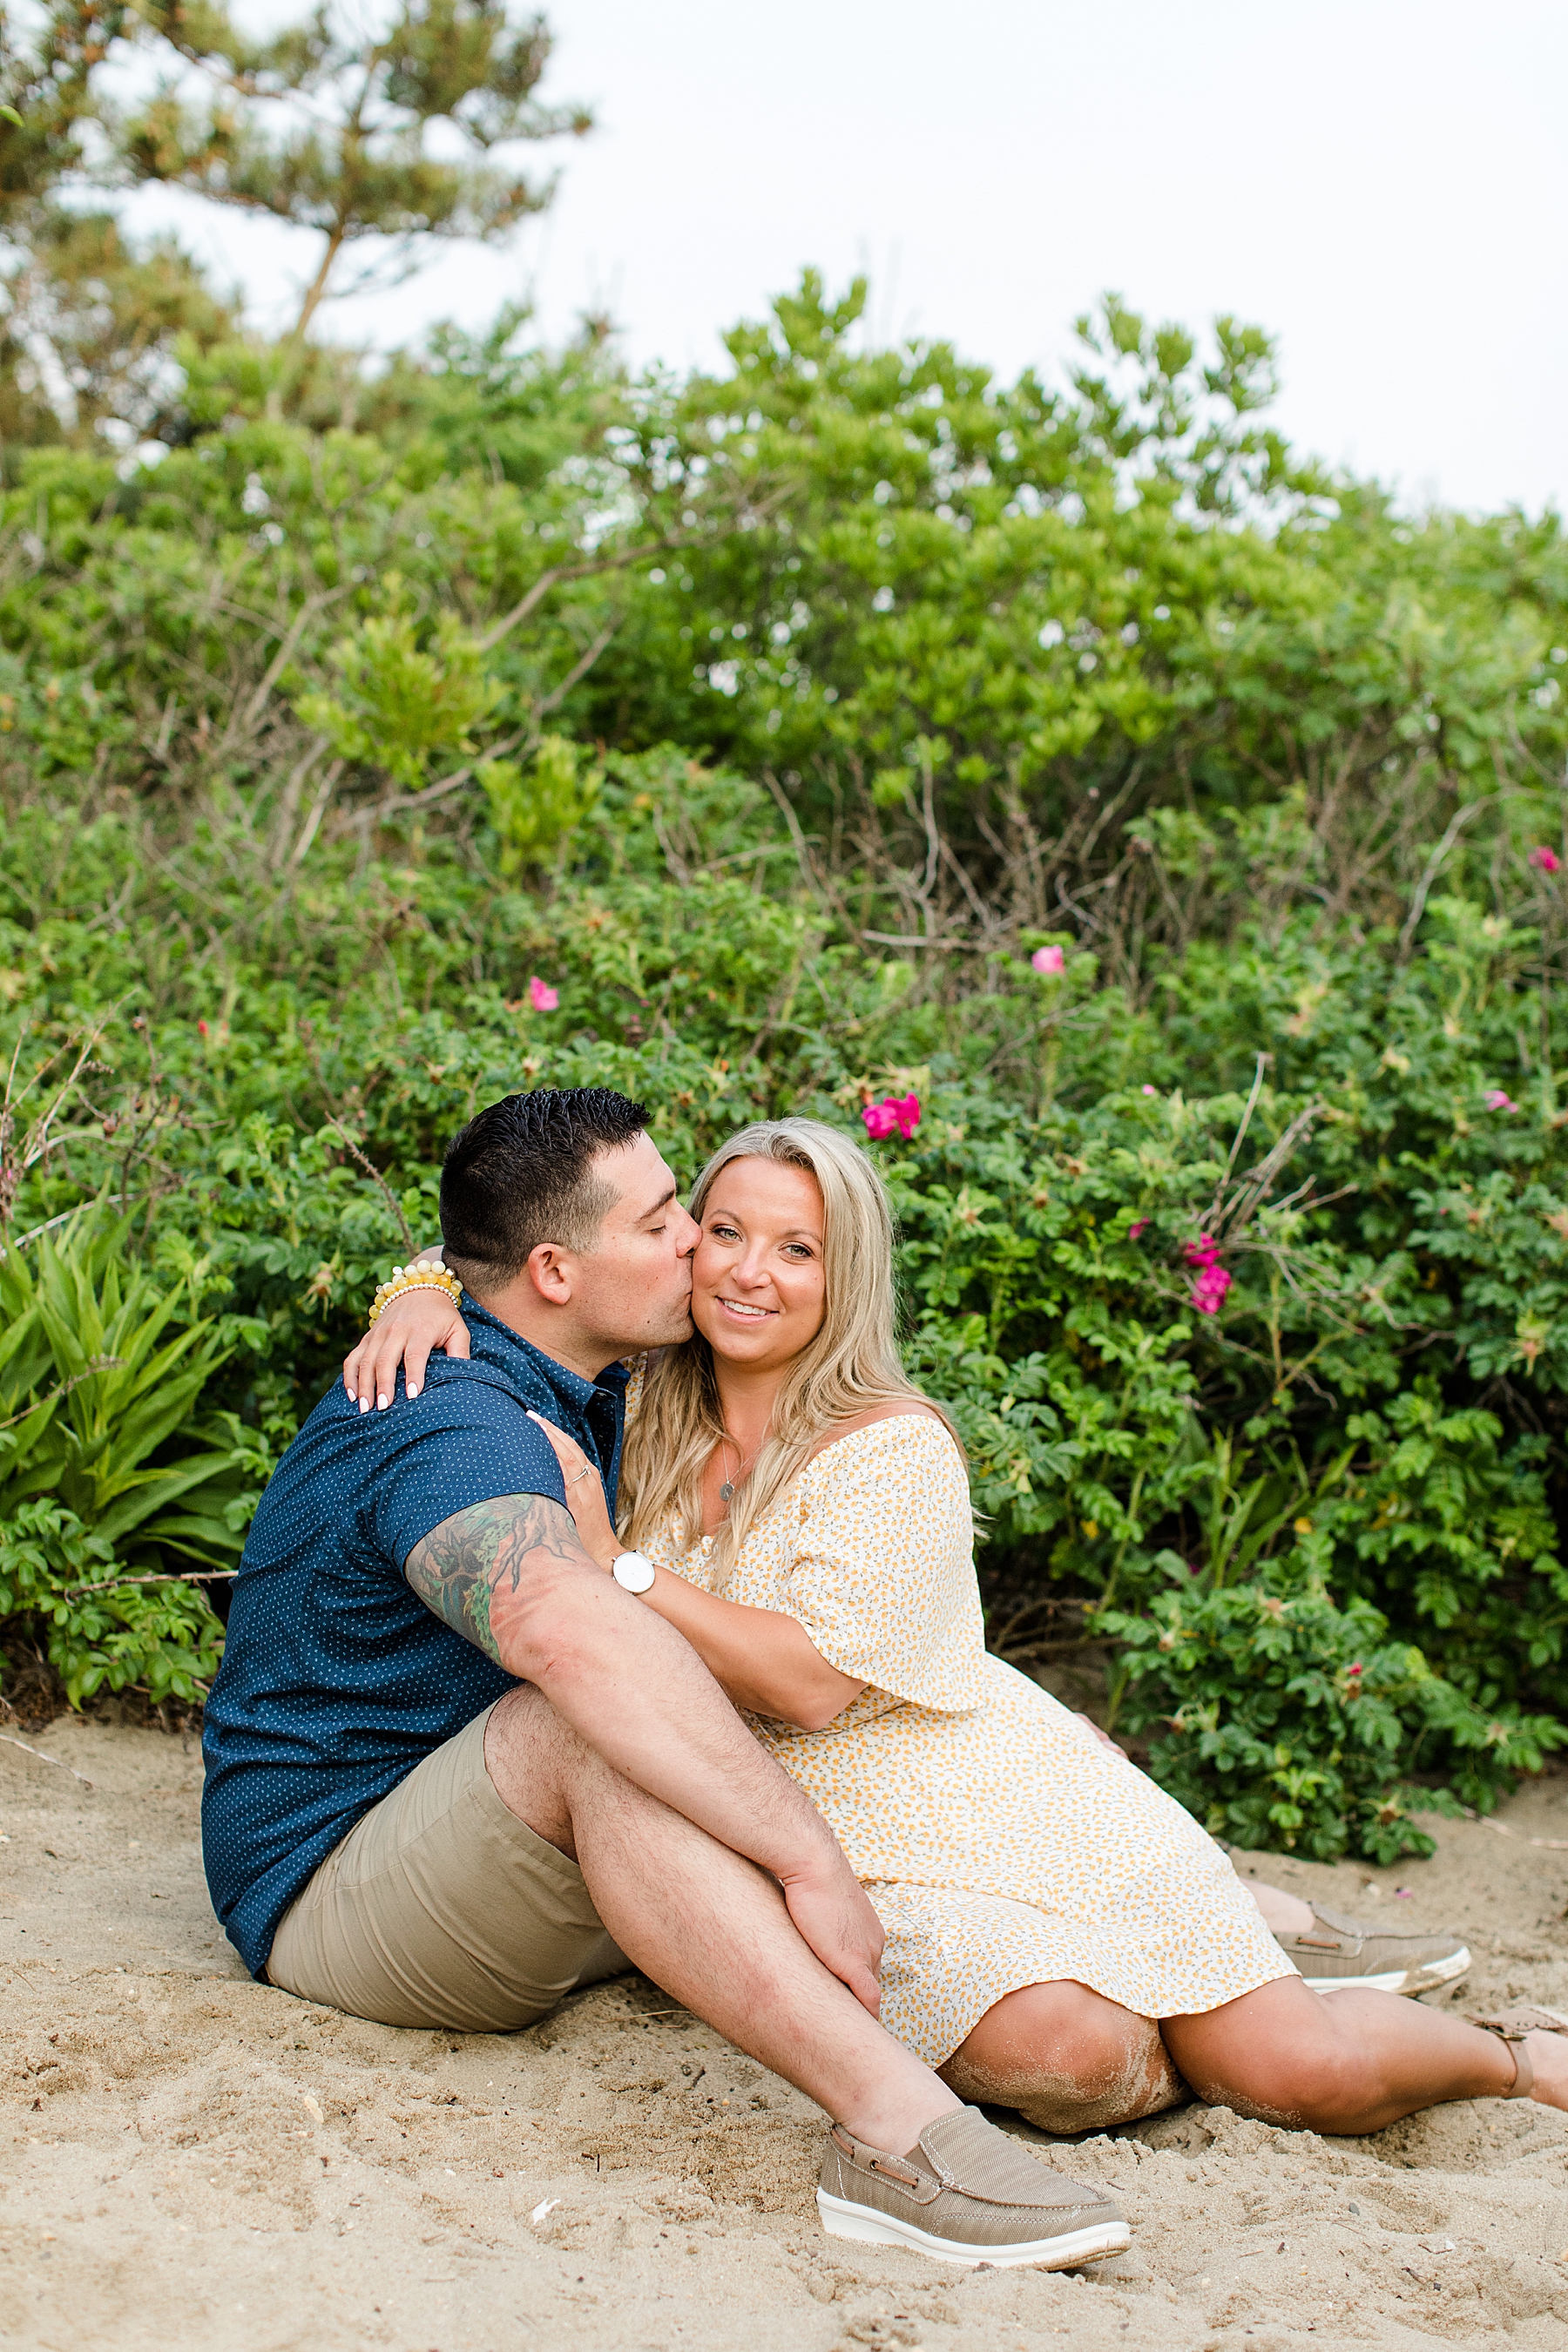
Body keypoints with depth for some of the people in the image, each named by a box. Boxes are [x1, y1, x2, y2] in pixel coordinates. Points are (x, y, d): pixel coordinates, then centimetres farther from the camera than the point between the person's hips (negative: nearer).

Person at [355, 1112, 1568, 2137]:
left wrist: (613, 1570, -23)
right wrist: (426, 1297, -10)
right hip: (873, 1868, 3)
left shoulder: (898, 1451, -13)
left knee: (1309, 2074, -11)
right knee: (1067, 2058, -29)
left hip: (1016, 1804, -2)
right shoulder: (641, 1427, 3)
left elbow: (812, 1678, -22)